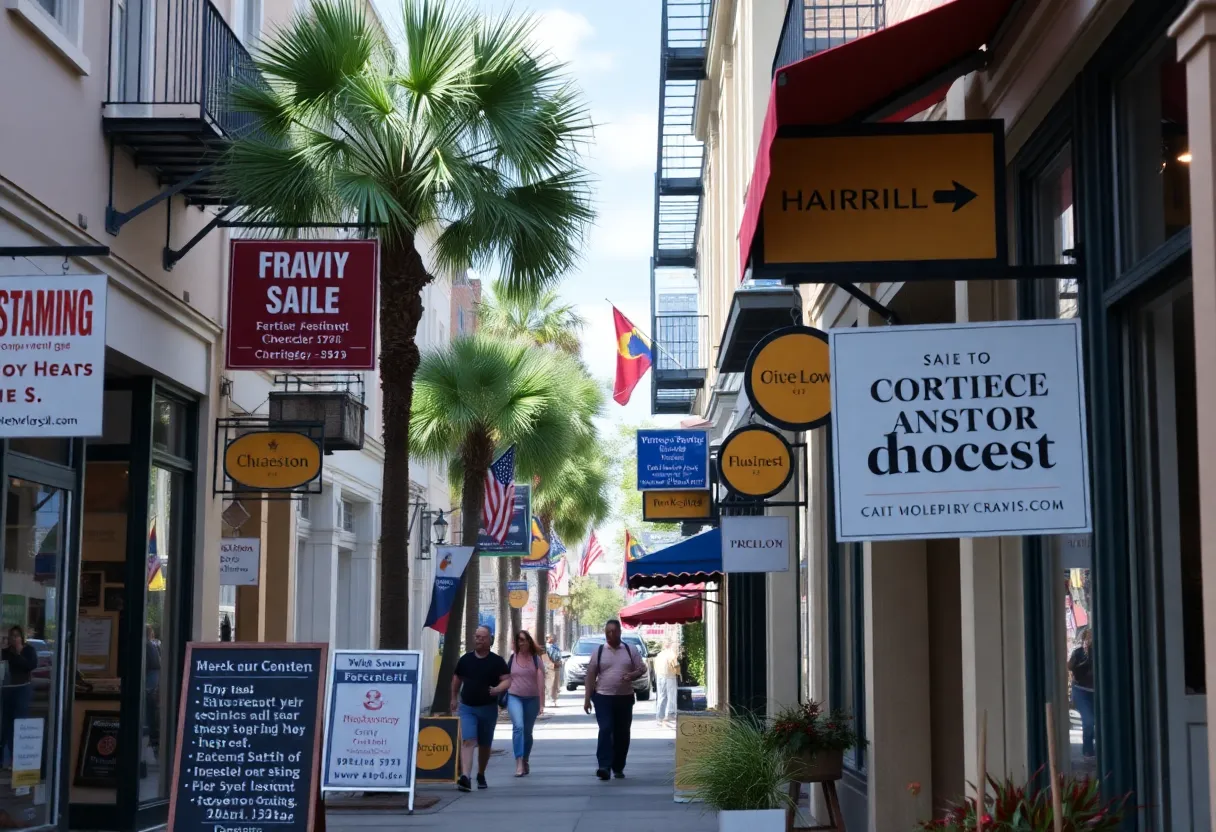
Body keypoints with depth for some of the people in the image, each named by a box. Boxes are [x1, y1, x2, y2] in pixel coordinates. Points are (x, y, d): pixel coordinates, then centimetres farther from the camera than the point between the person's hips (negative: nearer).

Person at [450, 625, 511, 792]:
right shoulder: (466, 659, 6)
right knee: (467, 741, -15)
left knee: (484, 745, 13)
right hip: (467, 707, 0)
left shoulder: (497, 661, -2)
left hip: (488, 708, 0)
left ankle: (481, 775, 33)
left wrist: (497, 689, -28)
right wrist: (454, 698, 18)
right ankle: (465, 777, -27)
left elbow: (507, 680, -9)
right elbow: (457, 679, 18)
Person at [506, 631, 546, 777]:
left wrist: (541, 703, -10)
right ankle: (519, 762, -26)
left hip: (532, 699, 1)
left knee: (528, 732, 11)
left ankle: (525, 761, 28)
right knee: (518, 726, -20)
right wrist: (503, 698, 12)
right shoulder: (512, 658, 3)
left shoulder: (536, 659, 0)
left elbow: (541, 681, -4)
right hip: (515, 697, -1)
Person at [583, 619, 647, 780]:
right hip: (603, 697, -2)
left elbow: (642, 668, 9)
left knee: (622, 734, 7)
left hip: (625, 698, 2)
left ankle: (618, 768, 18)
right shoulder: (599, 652, 4)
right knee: (605, 730, -15)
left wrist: (632, 675, -14)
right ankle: (604, 766, -20)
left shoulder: (630, 651, 7)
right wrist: (587, 699, -2)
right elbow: (590, 675, 3)